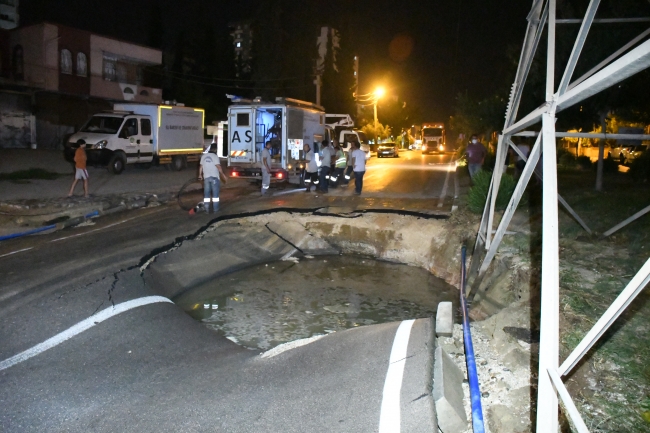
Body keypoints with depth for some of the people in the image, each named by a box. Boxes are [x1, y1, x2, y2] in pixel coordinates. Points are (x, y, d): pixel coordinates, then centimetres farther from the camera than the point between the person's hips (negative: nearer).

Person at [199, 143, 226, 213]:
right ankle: (215, 208, 3)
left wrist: (200, 175, 25)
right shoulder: (215, 156, -10)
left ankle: (206, 208, 10)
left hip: (206, 177, 4)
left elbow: (201, 166, 13)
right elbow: (218, 167, -17)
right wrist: (223, 175, -9)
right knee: (215, 194, 3)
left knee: (206, 193, 9)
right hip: (214, 177, -4)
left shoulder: (203, 156, 7)